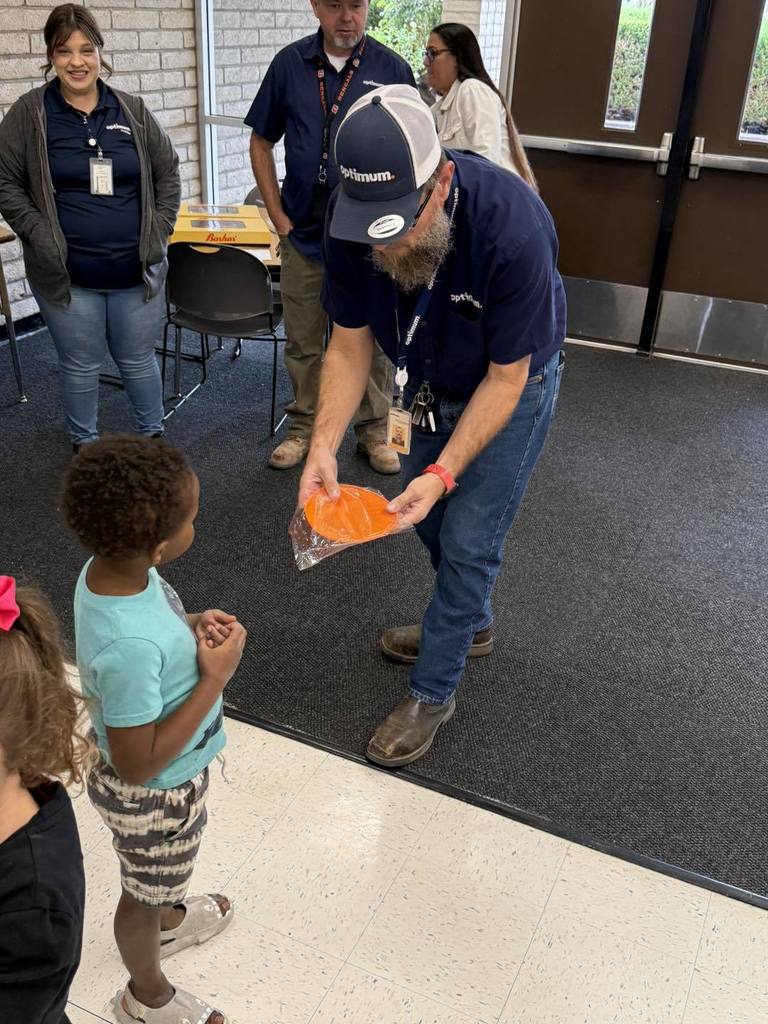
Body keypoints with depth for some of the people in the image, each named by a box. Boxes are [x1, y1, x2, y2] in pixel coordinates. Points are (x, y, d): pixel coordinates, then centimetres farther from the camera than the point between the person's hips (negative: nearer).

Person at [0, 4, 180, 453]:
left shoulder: (132, 111, 4)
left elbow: (168, 172, 11)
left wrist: (159, 231, 1)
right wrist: (39, 235, -10)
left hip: (137, 269, 2)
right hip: (67, 274, -1)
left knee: (139, 360, 13)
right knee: (81, 365, 9)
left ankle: (153, 436, 32)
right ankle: (86, 446, 27)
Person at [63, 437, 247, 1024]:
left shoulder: (109, 568, -18)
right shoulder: (130, 647, -43)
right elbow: (138, 767, -31)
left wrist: (190, 627, -13)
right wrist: (216, 678, -30)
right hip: (154, 797, -7)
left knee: (163, 874, 36)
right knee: (144, 895, 23)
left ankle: (172, 919, 67)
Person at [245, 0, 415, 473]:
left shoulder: (392, 68, -3)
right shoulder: (290, 63, 1)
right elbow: (262, 142, 8)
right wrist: (279, 215, 2)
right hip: (304, 235, 2)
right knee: (303, 343, 11)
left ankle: (374, 431, 25)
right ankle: (305, 428, 29)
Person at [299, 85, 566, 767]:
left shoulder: (511, 228, -39)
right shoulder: (354, 223, -25)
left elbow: (505, 377, -28)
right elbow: (350, 344, -14)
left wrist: (443, 472, -34)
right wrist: (323, 446, -25)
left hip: (510, 385, -5)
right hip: (430, 381, 5)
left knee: (468, 540, -3)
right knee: (428, 517, 17)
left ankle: (434, 692, 17)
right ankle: (469, 623, 44)